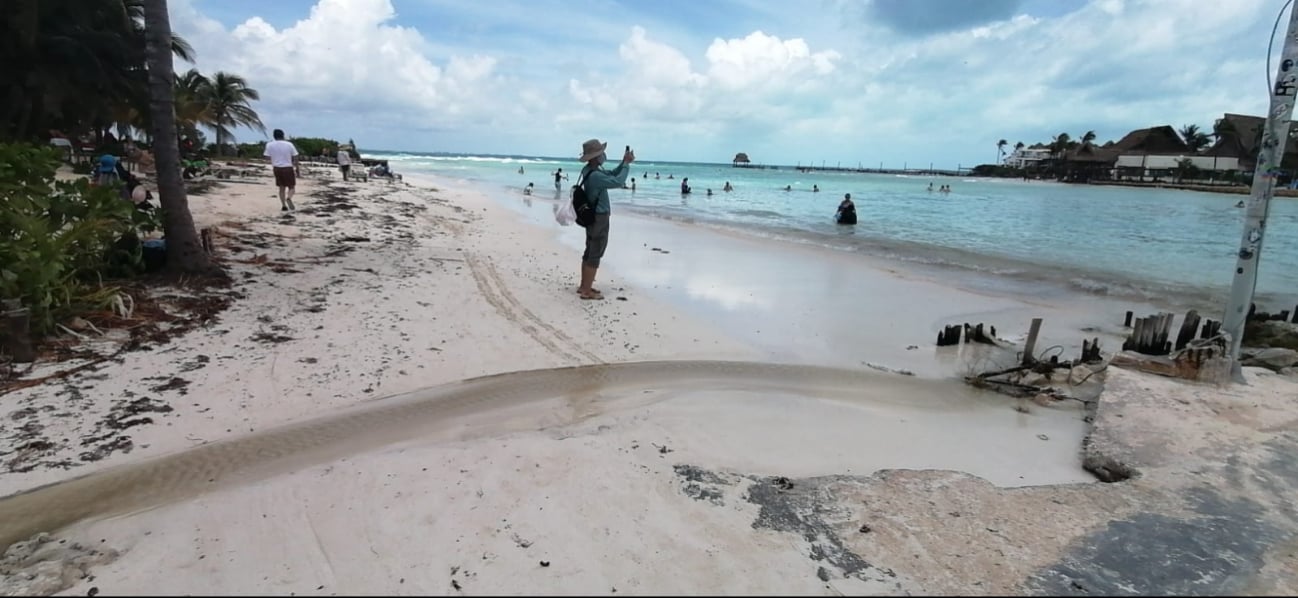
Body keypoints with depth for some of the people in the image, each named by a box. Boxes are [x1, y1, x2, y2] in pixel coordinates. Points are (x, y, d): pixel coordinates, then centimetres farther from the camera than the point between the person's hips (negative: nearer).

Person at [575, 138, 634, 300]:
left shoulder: (590, 170, 6)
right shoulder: (595, 176, -26)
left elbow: (612, 175, 15)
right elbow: (617, 182, -28)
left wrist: (624, 163, 1)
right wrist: (627, 164, -15)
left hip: (592, 217, 10)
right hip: (599, 218, -10)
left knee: (590, 252, 16)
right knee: (595, 255, -3)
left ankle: (584, 286, 25)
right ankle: (587, 291, 1)